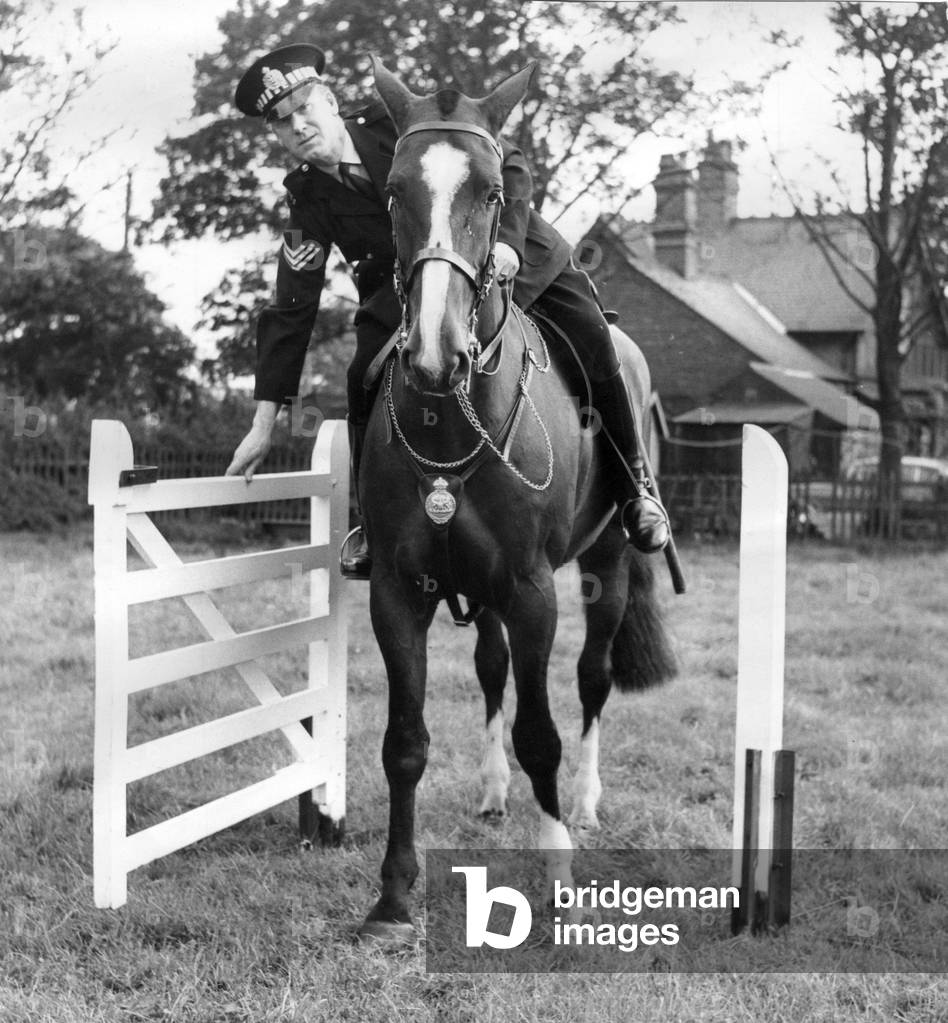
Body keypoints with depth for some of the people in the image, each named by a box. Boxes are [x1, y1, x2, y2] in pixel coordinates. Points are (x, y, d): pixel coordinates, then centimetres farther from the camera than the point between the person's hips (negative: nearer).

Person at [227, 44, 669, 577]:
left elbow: (509, 165, -14)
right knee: (367, 377, -20)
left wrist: (506, 240, -34)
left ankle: (633, 485, 2)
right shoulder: (310, 202, -9)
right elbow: (291, 309, -8)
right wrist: (264, 423, -11)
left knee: (594, 347, -20)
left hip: (520, 259, -2)